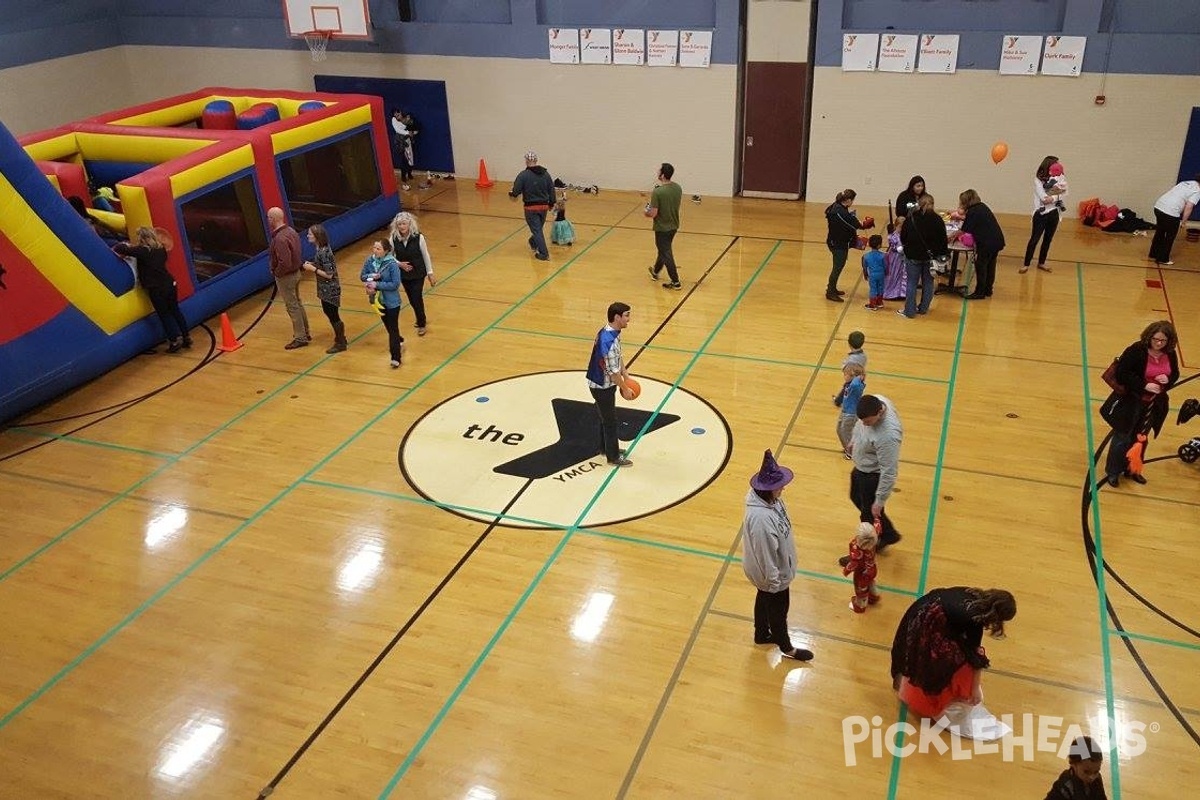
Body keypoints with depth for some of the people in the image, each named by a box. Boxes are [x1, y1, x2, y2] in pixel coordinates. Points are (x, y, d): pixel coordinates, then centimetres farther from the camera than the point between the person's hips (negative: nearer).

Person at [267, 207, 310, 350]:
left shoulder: (280, 239, -27)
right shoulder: (290, 230, 3)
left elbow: (284, 263, -30)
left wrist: (276, 272, -14)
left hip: (286, 277, -9)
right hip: (295, 272, 9)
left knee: (292, 307, 1)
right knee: (297, 304, 20)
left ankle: (300, 338, 9)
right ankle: (305, 333, 30)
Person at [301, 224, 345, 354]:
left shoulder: (324, 252, -25)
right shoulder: (320, 249, 3)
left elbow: (329, 274, -24)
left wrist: (313, 269, -19)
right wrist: (311, 264, 1)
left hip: (330, 290, -10)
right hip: (325, 289, 10)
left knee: (333, 316, 2)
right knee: (329, 313, 20)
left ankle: (340, 343, 16)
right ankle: (340, 337, 34)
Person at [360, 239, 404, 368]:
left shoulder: (392, 264, -22)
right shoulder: (370, 260, -6)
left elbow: (395, 284, -23)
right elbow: (362, 276, 4)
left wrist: (377, 285, -23)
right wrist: (371, 276, -18)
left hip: (391, 301, -6)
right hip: (378, 299, 6)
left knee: (393, 328, -1)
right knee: (388, 325, 22)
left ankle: (396, 358, 5)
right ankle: (399, 342, 48)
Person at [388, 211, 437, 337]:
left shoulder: (418, 237, -18)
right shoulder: (393, 238, -12)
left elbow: (425, 256, -7)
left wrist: (430, 273, -2)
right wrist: (399, 264, -17)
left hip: (418, 274, -3)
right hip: (403, 275, 3)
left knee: (417, 299, -3)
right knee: (412, 300, 14)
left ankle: (421, 324, 23)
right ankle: (422, 320, 41)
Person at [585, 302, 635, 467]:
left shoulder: (610, 332, -1)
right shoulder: (609, 341, -32)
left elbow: (618, 358, 12)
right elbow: (613, 370, -26)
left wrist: (626, 376, 10)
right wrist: (624, 389, -15)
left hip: (603, 383, 9)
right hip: (602, 386, -9)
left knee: (606, 418, 23)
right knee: (610, 420, 5)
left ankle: (607, 447, 41)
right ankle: (613, 457, 20)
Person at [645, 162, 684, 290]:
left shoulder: (657, 192, -26)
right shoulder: (678, 188, -5)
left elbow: (653, 214, -24)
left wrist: (646, 213, -2)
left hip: (662, 228, -7)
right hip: (674, 226, 7)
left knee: (666, 254, 5)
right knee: (664, 249, 26)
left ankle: (675, 282, 9)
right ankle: (655, 271, 46)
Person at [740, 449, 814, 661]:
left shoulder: (769, 498, -14)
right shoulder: (760, 518, -42)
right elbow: (765, 554, -30)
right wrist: (773, 580, -17)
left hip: (774, 569, 8)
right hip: (773, 573, -8)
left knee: (764, 600, 30)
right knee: (778, 609, 18)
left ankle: (762, 634, 55)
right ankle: (786, 647, 43)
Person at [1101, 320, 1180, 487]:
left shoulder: (1170, 355, -4)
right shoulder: (1136, 350, -22)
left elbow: (1175, 374, 9)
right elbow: (1122, 373, -23)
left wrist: (1168, 380, -15)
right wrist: (1144, 385, -29)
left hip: (1153, 404, 5)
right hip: (1130, 402, -5)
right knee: (1122, 438, 5)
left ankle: (1132, 469, 36)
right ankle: (1112, 472, 20)